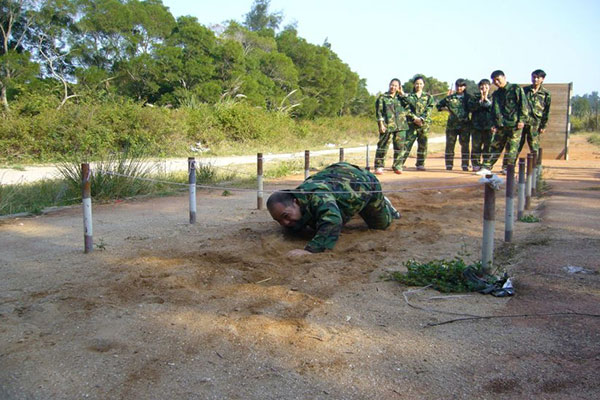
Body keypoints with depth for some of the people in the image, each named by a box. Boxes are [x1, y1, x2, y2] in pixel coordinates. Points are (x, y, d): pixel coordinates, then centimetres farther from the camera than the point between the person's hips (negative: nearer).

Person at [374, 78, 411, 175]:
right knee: (383, 147, -5)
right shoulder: (382, 97, 6)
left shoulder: (400, 97, 17)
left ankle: (397, 166, 16)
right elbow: (379, 112, 0)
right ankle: (379, 167, 0)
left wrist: (402, 93, 3)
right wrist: (381, 124, -11)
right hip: (388, 126, -4)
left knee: (399, 147, 5)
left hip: (400, 127, 4)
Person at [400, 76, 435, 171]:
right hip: (411, 123, -1)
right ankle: (400, 162, -5)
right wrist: (414, 118, -13)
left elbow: (429, 110, 1)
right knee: (407, 143, -8)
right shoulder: (409, 96, 9)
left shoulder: (428, 97, 11)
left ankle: (420, 164, 10)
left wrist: (422, 119, -14)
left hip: (424, 124, 1)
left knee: (422, 144, 2)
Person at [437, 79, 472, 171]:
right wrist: (445, 108, -2)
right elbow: (438, 105, 12)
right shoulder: (450, 97, 8)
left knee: (465, 145, 2)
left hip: (465, 124, 0)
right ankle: (449, 165, 9)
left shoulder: (468, 97, 7)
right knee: (450, 145, 1)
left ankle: (465, 165, 8)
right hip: (452, 124, 1)